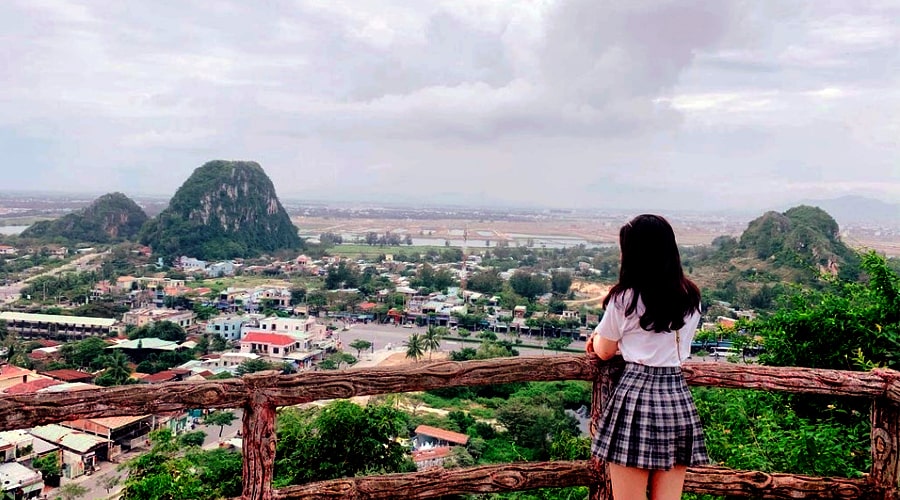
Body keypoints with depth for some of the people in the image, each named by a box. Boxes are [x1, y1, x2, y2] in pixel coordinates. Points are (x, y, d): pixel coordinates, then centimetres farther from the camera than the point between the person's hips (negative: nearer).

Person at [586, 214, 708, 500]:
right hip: (678, 395, 5)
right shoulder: (691, 298, 7)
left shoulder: (624, 299, -7)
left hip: (635, 392, -5)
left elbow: (604, 352, 6)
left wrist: (599, 336, 27)